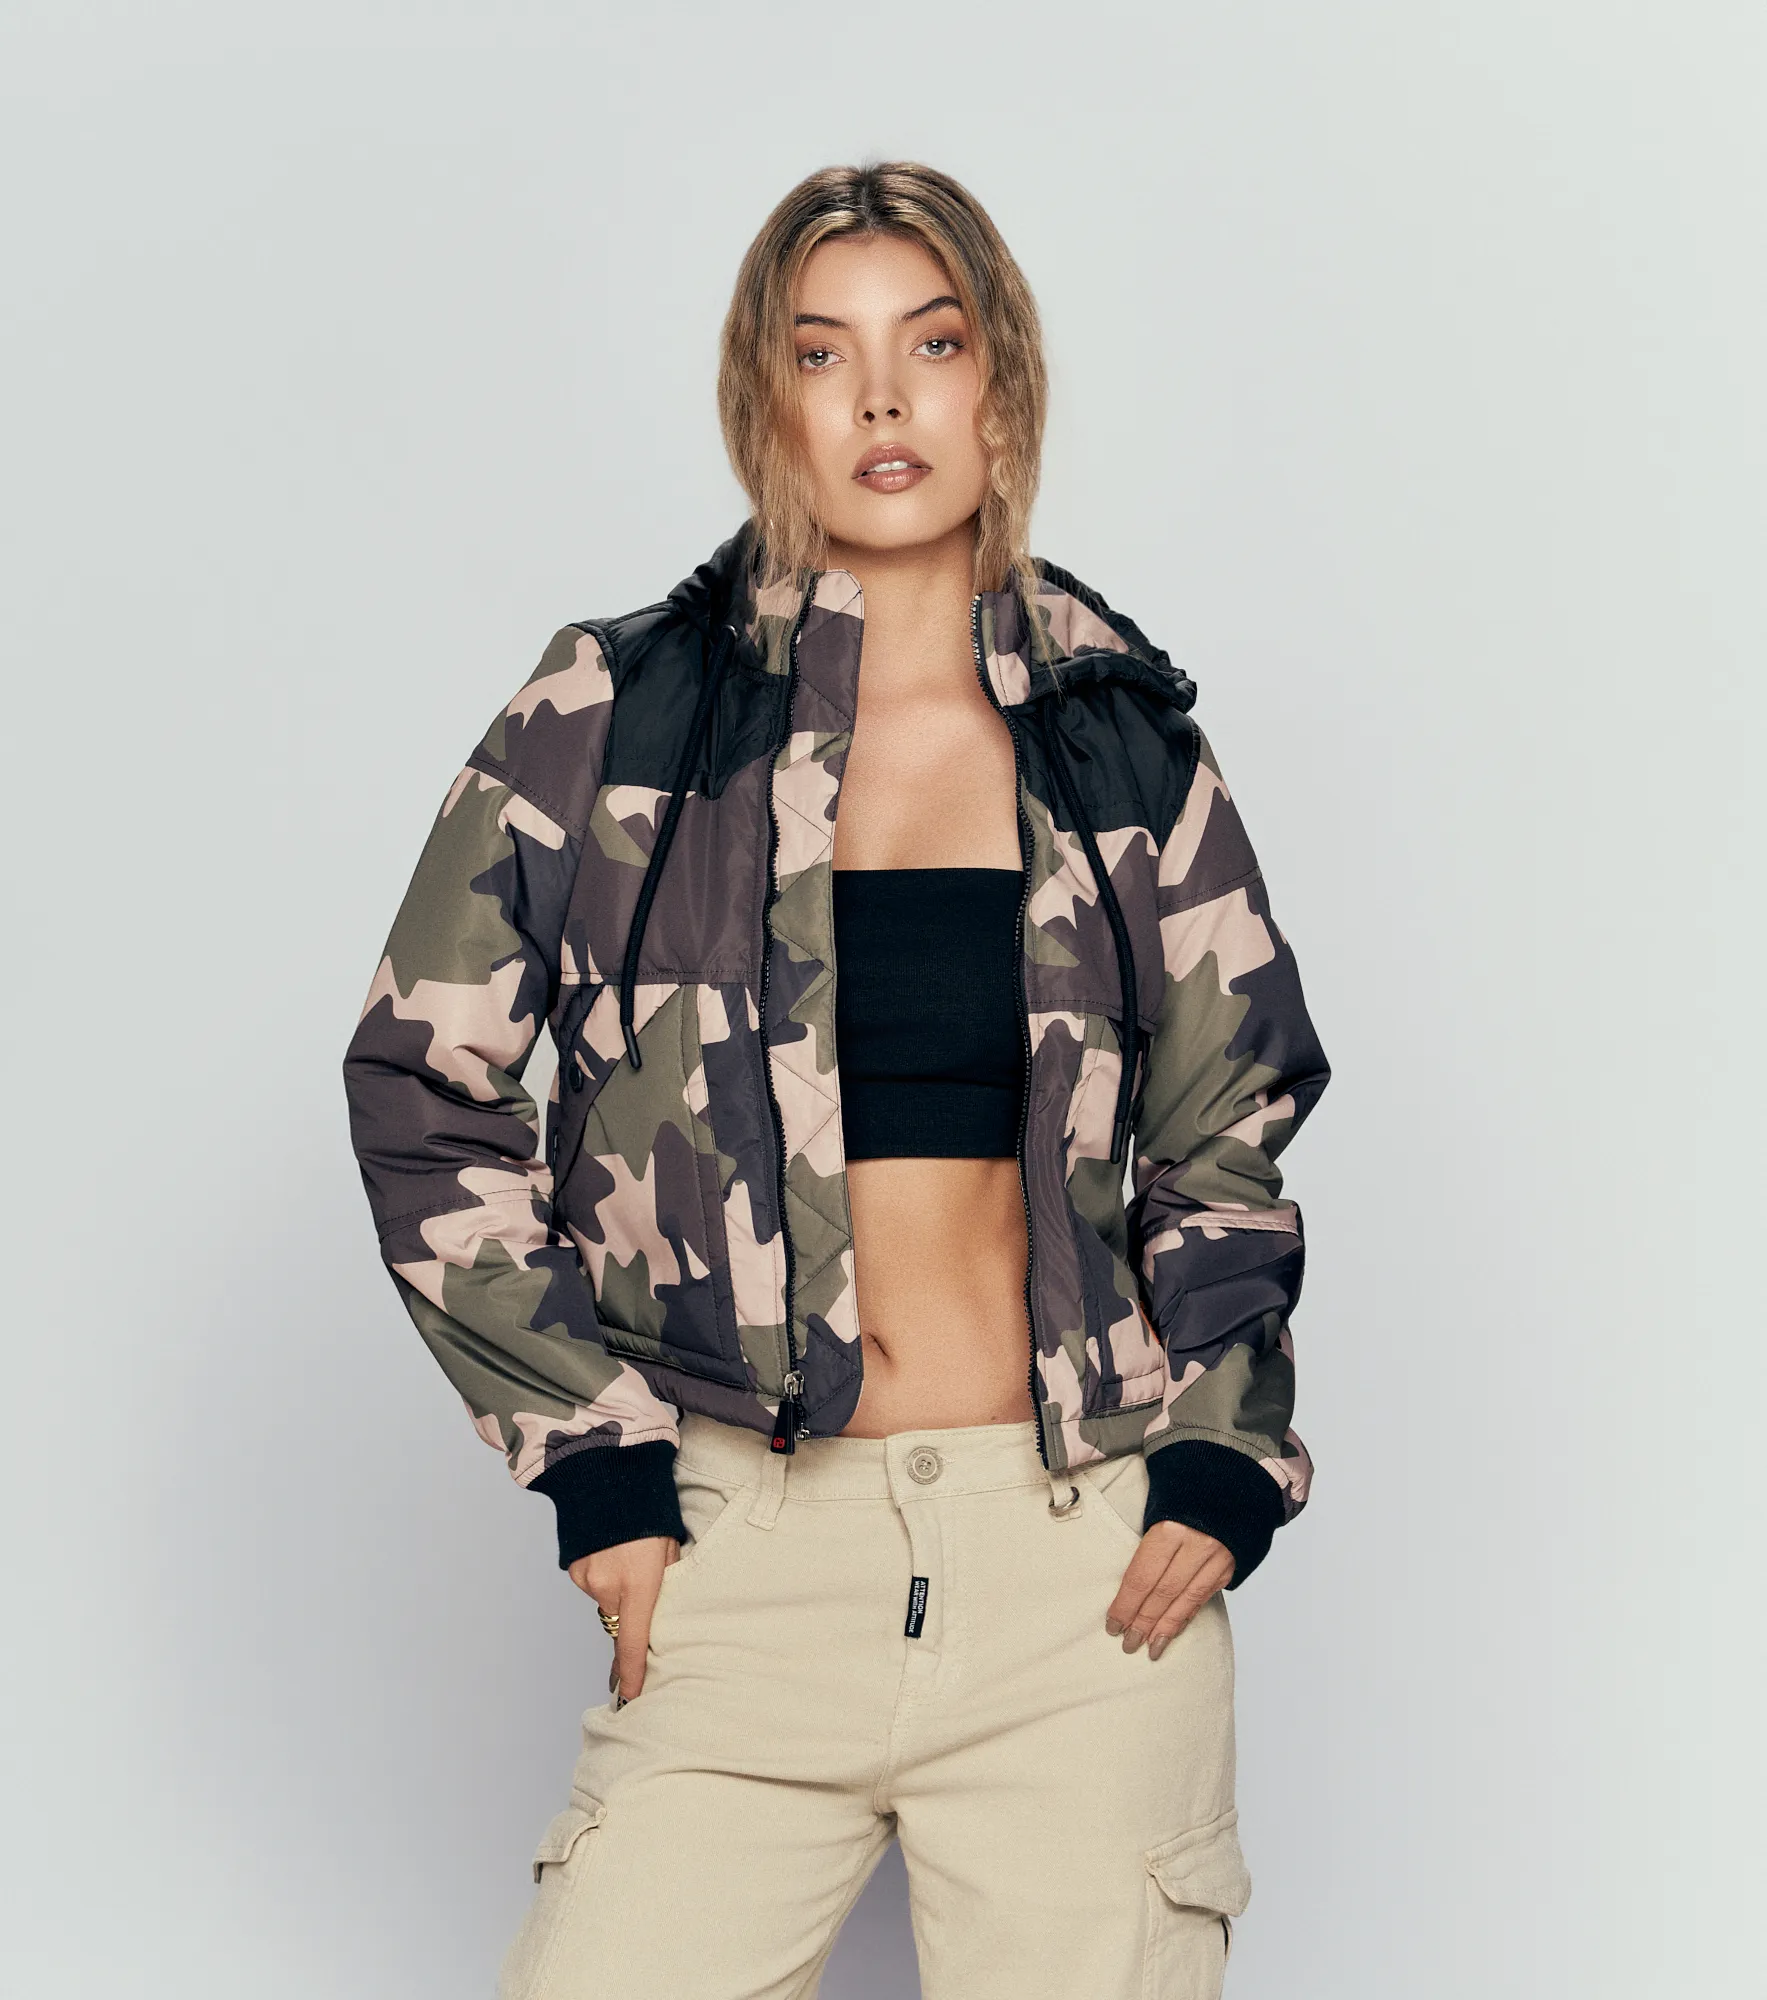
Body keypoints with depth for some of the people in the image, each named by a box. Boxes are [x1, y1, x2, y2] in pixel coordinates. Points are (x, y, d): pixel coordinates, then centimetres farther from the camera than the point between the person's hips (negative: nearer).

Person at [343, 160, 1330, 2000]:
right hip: (746, 1554, -1)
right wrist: (590, 1464, 0)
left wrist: (1222, 1467, 4)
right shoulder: (618, 714, 1)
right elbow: (421, 1086, 5)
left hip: (1089, 1568, 2)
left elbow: (1228, 1130, 16)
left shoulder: (1124, 743, 8)